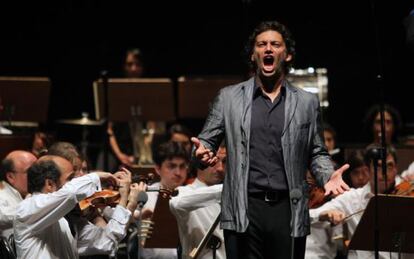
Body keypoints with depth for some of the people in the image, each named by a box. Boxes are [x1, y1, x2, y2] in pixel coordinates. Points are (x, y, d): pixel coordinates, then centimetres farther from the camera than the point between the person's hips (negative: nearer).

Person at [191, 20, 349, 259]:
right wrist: (203, 153, -12)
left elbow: (317, 153, 15)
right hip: (244, 211, -1)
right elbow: (207, 142, 11)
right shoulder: (229, 97, 9)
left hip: (289, 211, 1)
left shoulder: (307, 103, 11)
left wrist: (328, 176, -5)